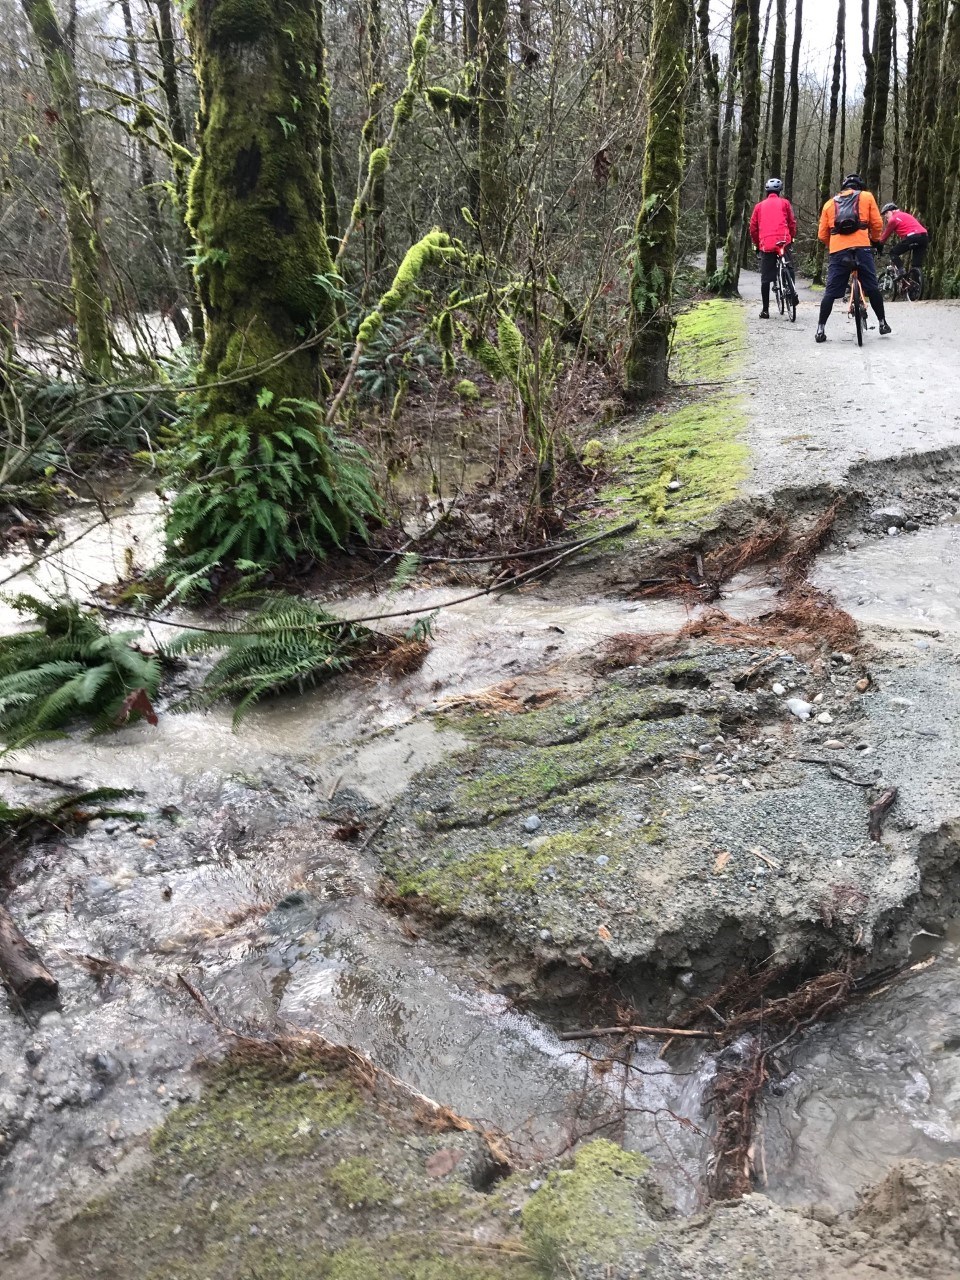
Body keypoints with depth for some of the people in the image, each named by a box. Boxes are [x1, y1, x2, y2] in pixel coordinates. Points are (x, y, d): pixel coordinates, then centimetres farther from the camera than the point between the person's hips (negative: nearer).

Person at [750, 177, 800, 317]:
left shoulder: (759, 206, 16)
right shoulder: (784, 202, 11)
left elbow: (753, 228, 12)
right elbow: (792, 222, 7)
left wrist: (757, 244, 22)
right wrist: (792, 238, 20)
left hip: (766, 245, 1)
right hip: (783, 241, -1)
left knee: (765, 278, 5)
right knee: (789, 269, 20)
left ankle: (765, 310, 4)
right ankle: (793, 294, -1)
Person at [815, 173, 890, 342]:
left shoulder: (830, 203, 19)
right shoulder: (866, 197, 14)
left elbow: (822, 235, 15)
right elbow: (877, 224, 10)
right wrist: (875, 240, 28)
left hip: (838, 251, 1)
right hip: (862, 248, -1)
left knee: (831, 292, 4)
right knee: (872, 288, 9)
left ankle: (821, 330, 1)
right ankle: (882, 323, 15)